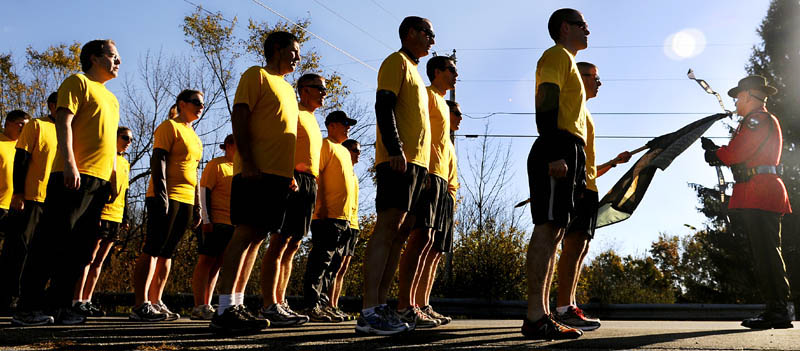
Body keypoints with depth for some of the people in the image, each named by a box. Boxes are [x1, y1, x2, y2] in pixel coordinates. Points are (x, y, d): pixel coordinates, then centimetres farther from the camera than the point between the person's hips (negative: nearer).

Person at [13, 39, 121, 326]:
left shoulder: (111, 98, 26)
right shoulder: (78, 82, 4)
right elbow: (63, 122, -8)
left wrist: (113, 176, 18)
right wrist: (69, 164, -19)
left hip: (100, 179, 8)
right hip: (75, 175, -8)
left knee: (77, 247, 4)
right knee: (52, 240, -9)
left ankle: (61, 305, 7)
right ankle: (28, 308, -7)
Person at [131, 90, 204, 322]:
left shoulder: (195, 137, 24)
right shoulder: (170, 126, 0)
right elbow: (158, 160, -11)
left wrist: (197, 207, 20)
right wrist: (161, 194, -22)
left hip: (185, 201, 8)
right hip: (166, 198, -8)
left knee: (166, 253, 7)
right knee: (152, 249, -12)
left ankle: (156, 302, 9)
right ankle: (140, 305, -15)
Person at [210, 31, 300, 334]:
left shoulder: (287, 88, 26)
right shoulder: (257, 75, 2)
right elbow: (239, 117, -9)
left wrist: (291, 173, 17)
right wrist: (248, 163, -20)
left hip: (279, 173, 8)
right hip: (257, 171, -8)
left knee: (256, 237, 5)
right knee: (246, 232, -14)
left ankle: (236, 305, 7)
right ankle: (224, 310, -15)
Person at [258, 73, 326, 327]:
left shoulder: (312, 120, 27)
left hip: (309, 183, 10)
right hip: (294, 180, -10)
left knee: (293, 245, 7)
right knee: (280, 242, -14)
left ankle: (280, 303, 10)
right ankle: (269, 306, -18)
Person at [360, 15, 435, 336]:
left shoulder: (413, 70, 29)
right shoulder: (397, 62, 1)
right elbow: (383, 105, -12)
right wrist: (395, 149, -23)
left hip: (415, 162, 10)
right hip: (399, 160, -10)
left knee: (399, 232, 5)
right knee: (387, 227, -15)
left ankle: (380, 306, 5)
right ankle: (369, 312, -18)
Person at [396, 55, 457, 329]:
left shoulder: (443, 103, 27)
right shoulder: (427, 95, -1)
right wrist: (423, 171, -23)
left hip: (439, 175, 10)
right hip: (427, 172, -10)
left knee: (426, 240, 5)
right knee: (421, 236, -17)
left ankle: (409, 305, 6)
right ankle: (405, 307, -19)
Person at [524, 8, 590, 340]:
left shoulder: (568, 62, 31)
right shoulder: (557, 55, 1)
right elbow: (545, 105, -14)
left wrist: (577, 168, 21)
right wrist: (555, 154, -26)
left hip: (565, 156, 10)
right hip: (558, 151, -10)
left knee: (554, 231, 5)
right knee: (547, 228, -16)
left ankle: (542, 315, 5)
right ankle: (536, 318, -20)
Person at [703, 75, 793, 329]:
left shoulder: (758, 119, -8)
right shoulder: (764, 120, 26)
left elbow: (736, 153, -16)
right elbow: (744, 157, 22)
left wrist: (715, 154, 3)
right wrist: (717, 152, 11)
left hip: (759, 194, -11)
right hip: (760, 196, 11)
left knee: (766, 253, -11)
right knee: (764, 254, 10)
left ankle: (779, 312, -10)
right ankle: (777, 310, 12)